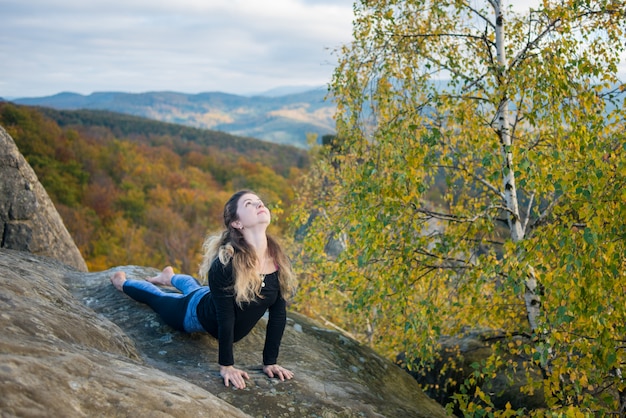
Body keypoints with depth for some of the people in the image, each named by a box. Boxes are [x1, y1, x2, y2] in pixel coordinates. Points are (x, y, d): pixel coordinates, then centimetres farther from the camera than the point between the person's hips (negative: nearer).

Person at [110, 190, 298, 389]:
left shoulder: (279, 260, -26)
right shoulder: (225, 264, -40)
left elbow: (278, 313, -19)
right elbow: (225, 317, -33)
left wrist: (270, 362, -17)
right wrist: (226, 366, -27)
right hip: (198, 313, -5)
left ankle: (170, 277, 68)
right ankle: (123, 282, 56)